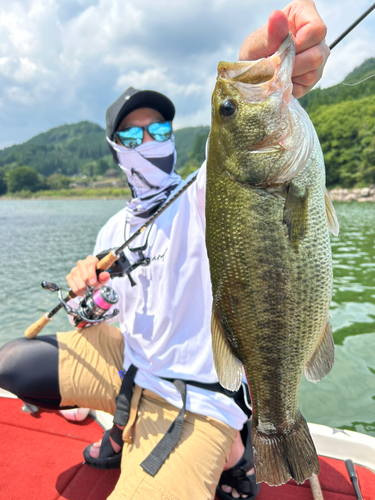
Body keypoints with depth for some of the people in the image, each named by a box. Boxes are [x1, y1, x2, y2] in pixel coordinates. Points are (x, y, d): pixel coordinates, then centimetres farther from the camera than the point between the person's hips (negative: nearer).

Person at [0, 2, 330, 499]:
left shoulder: (200, 197, -11)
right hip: (131, 360, 6)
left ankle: (227, 453, 10)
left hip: (194, 396, -5)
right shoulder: (114, 230, 7)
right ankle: (126, 430, 19)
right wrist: (84, 291, -13)